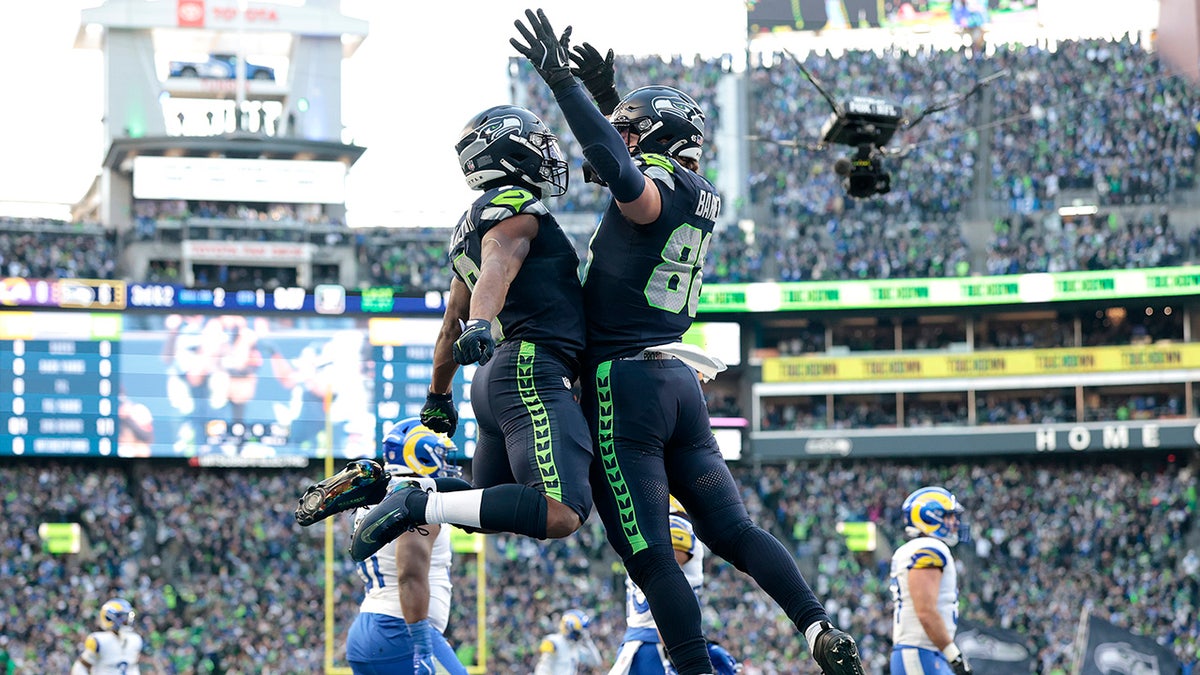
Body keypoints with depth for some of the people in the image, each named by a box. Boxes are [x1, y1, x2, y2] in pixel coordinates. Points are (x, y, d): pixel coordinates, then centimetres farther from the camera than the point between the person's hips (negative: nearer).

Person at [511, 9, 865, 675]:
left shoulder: (653, 189, -12)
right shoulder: (702, 200, 13)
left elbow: (620, 170, -36)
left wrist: (564, 83, -36)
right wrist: (604, 89, 33)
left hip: (624, 384, -8)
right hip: (680, 382, 8)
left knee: (651, 555, -6)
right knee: (733, 530, 9)